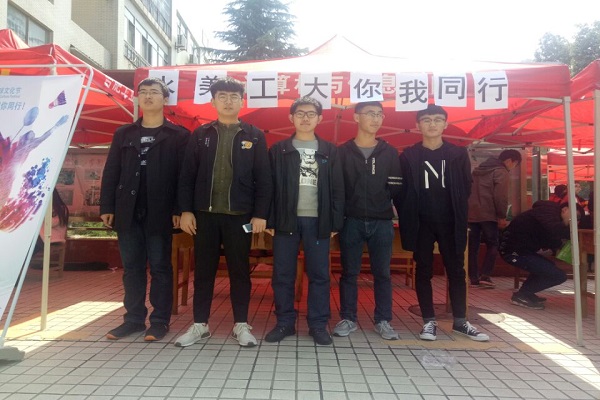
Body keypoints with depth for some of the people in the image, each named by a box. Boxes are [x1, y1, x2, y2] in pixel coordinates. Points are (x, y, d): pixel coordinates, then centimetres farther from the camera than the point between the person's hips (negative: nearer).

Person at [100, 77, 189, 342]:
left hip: (159, 212, -4)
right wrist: (107, 206, 3)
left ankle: (160, 321, 11)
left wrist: (179, 209, -12)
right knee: (132, 267, 9)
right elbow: (111, 172, 11)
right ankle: (133, 318, 19)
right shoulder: (123, 134, 15)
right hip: (128, 212, 4)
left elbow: (183, 174, -4)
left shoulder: (178, 135, 3)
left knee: (160, 267, 2)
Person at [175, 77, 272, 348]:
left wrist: (260, 214, -7)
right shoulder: (200, 135, 8)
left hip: (240, 214, -1)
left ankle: (241, 325, 18)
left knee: (239, 270, 6)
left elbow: (263, 178, 0)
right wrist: (186, 210, -3)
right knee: (203, 270, 9)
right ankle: (200, 325, 21)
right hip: (205, 213, 2)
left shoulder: (254, 136, 4)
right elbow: (187, 175, 5)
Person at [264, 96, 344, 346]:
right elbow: (270, 187, 3)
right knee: (282, 275, 5)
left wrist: (336, 222, -1)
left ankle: (318, 325, 15)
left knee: (319, 275, 4)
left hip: (318, 221, 0)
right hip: (286, 219, 0)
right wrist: (270, 220, -4)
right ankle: (284, 322, 18)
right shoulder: (278, 150, 8)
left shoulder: (329, 151, 9)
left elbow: (337, 189, 5)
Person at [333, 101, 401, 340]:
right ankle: (348, 319, 19)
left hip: (382, 222, 2)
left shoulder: (389, 152, 7)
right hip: (351, 221, -1)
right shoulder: (343, 151, 2)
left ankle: (383, 321, 20)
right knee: (349, 273, 7)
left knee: (382, 273, 8)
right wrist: (338, 217, -9)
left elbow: (396, 188, 4)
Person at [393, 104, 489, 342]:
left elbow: (465, 189, 6)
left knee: (456, 271, 8)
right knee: (423, 272, 4)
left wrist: (458, 215, 2)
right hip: (421, 224, -1)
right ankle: (429, 322, 14)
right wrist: (408, 219, -4)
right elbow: (400, 192, 0)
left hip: (450, 223, 2)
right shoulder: (408, 156, 1)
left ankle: (460, 322, 20)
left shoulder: (458, 154, 6)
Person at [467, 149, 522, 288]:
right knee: (492, 245, 6)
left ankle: (474, 279, 7)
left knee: (473, 247, 7)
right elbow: (501, 197, -13)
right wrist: (502, 216, -6)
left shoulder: (478, 170, 22)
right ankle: (485, 276, -4)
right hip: (487, 215, -6)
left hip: (471, 213, 6)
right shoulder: (502, 172, -3)